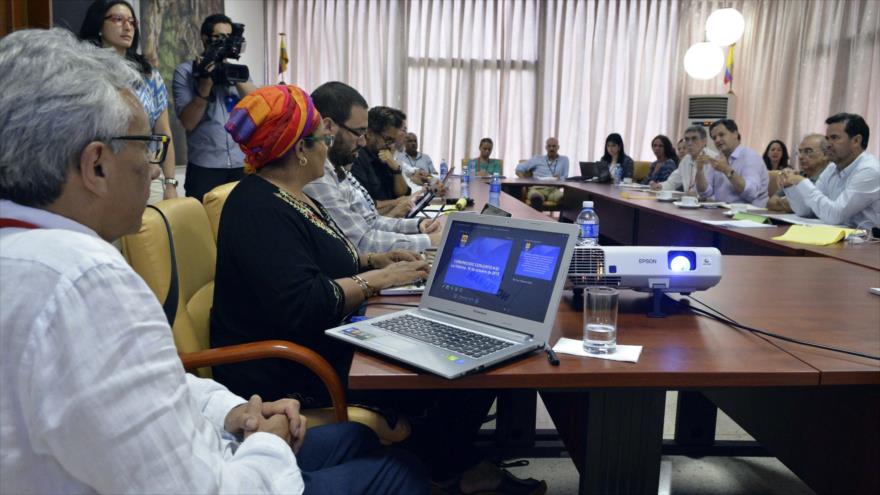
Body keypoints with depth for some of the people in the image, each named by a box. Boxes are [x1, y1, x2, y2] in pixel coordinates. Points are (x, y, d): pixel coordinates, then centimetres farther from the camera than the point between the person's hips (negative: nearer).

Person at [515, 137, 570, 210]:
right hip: (537, 188, -1)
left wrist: (559, 179, -11)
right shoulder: (537, 158, 21)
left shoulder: (564, 159, 24)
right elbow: (519, 169, 17)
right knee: (536, 198, -41)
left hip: (554, 189, 1)